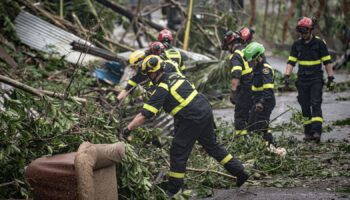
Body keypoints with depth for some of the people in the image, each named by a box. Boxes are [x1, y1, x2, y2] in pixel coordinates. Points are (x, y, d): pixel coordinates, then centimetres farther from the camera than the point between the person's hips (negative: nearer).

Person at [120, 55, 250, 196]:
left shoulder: (162, 89, -12)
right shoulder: (175, 76, 10)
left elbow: (145, 115, -16)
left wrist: (127, 130, -12)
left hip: (193, 119, -8)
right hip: (206, 110, 8)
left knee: (178, 153, 3)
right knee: (212, 145, 23)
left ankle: (173, 191, 8)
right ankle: (240, 172, 27)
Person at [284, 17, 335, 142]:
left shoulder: (319, 43, -3)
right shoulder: (296, 45, 6)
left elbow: (327, 62, 0)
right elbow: (291, 62, 6)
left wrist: (330, 78, -4)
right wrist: (286, 76, -7)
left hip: (316, 80, -4)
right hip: (302, 80, 4)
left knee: (316, 104, -14)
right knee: (305, 107, 4)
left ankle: (317, 131, -20)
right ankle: (308, 133, 10)